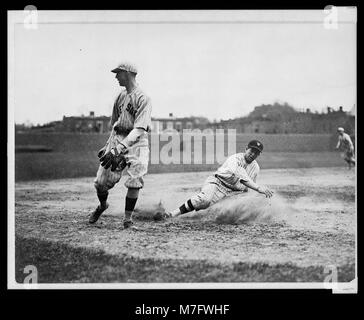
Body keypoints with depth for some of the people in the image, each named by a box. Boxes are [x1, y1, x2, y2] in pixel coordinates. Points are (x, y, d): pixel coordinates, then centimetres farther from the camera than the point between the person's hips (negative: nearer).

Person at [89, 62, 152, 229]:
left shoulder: (143, 99, -13)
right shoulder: (121, 96, 10)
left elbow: (139, 130, -23)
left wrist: (118, 149, -31)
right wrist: (108, 146, 16)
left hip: (136, 142, -6)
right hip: (117, 139, 6)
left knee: (134, 182, -13)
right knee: (101, 182, 2)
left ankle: (128, 218, 5)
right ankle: (102, 205, 32)